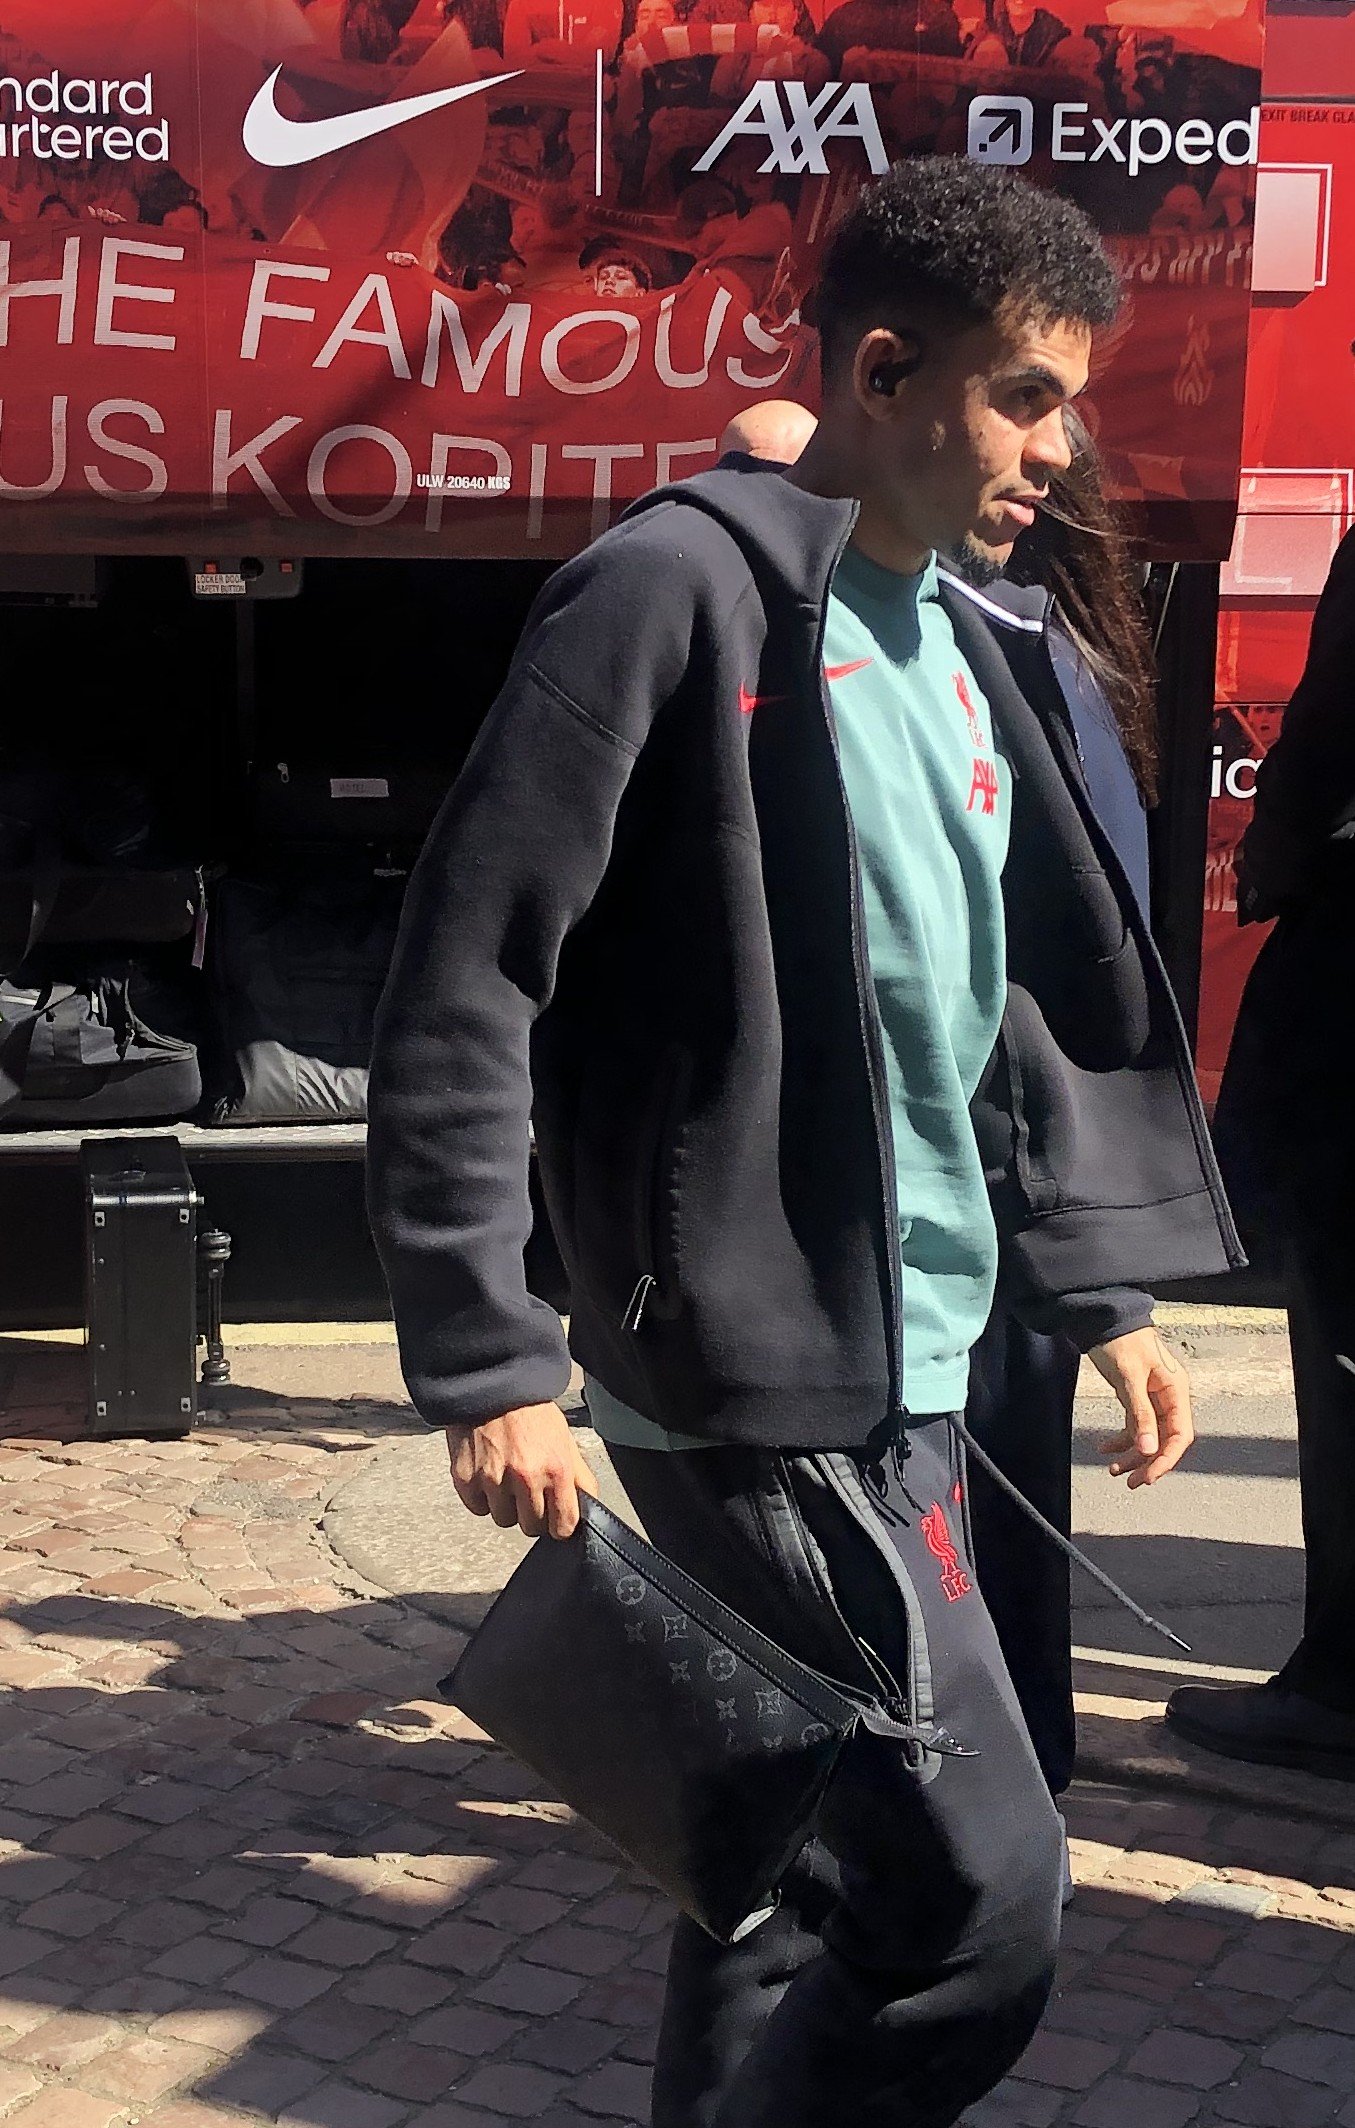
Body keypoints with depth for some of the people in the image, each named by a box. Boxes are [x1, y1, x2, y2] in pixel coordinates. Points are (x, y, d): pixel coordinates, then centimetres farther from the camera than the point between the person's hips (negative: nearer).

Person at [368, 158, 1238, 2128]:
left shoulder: (954, 647, 14)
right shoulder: (679, 590, -13)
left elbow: (1034, 997, 22)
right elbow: (464, 982, -15)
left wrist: (1101, 1287, 19)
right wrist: (489, 1366, -18)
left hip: (907, 1375, 9)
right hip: (757, 1383, -9)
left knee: (810, 1862, 17)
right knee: (977, 1907, -9)